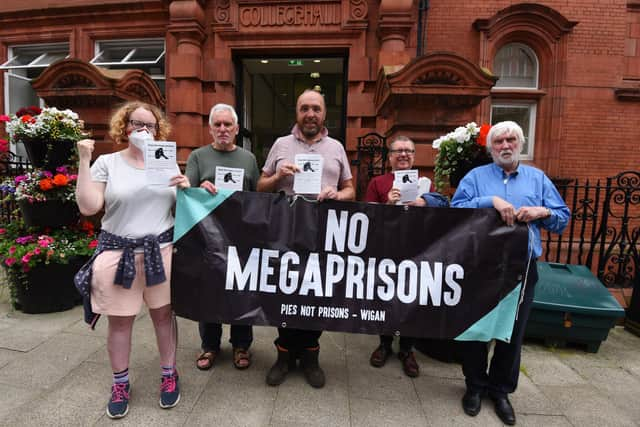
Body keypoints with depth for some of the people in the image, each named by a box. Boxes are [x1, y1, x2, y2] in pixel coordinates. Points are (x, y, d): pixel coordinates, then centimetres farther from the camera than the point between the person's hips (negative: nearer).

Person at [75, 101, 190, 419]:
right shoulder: (107, 163, 1)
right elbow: (88, 207, -9)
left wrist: (186, 188, -11)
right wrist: (84, 161, -10)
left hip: (161, 250, 2)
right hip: (119, 252, -1)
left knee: (163, 313, 10)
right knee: (120, 320, 8)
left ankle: (169, 375, 29)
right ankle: (120, 383, 29)